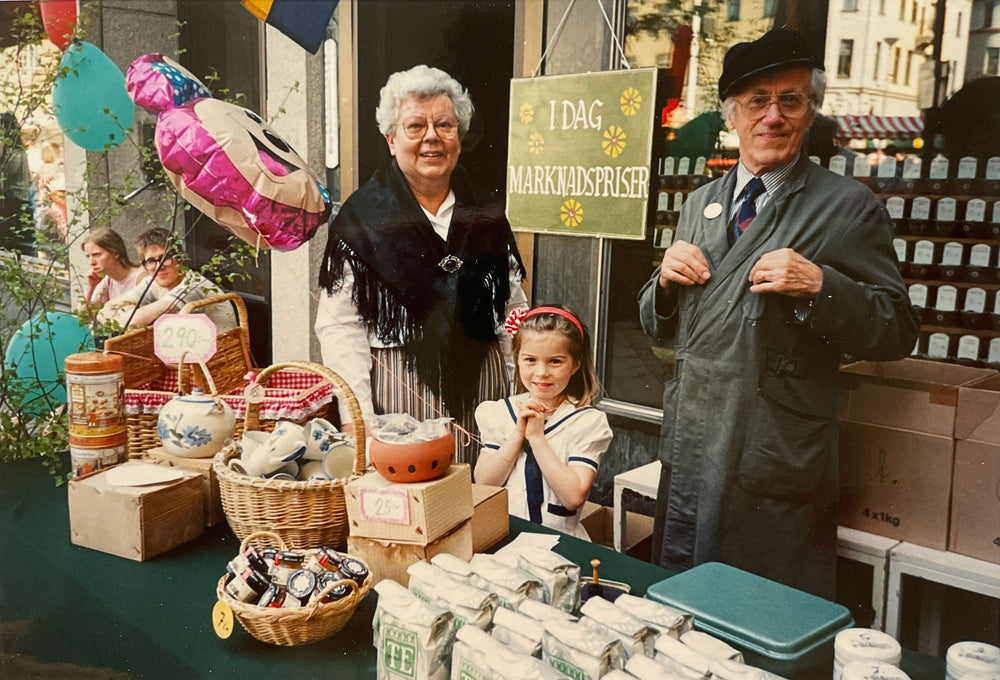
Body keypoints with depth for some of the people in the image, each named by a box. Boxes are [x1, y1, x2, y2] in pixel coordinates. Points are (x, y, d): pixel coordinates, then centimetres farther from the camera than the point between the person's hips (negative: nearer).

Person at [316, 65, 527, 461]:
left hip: (481, 389, 3)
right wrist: (358, 419, -14)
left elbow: (514, 311, 12)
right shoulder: (361, 217, -3)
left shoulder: (486, 216, 9)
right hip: (396, 392, -3)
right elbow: (338, 326, -7)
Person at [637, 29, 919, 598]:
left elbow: (897, 333, -6)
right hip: (690, 457, 5)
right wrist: (666, 278, -5)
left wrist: (821, 285, -21)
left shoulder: (850, 207, -4)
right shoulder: (700, 204, 12)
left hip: (777, 468, -5)